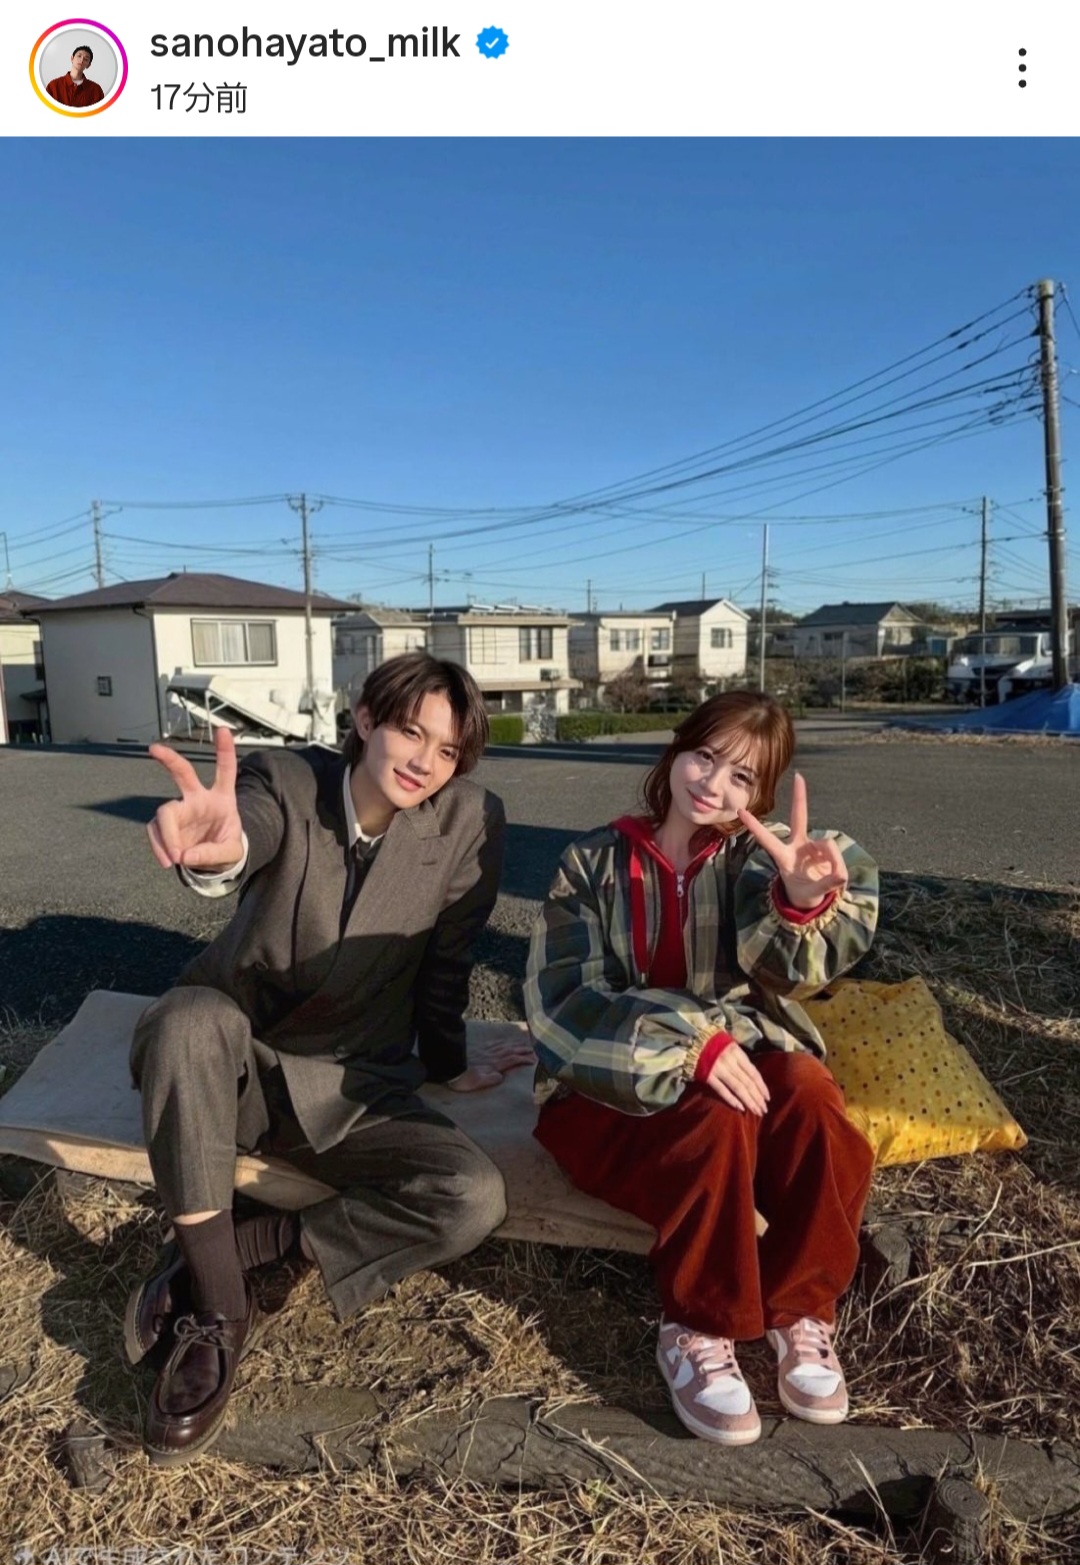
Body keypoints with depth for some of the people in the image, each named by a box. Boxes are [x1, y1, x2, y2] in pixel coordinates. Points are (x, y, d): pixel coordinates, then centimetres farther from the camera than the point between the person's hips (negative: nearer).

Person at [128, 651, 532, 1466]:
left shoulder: (472, 821, -12)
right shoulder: (288, 780, -14)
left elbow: (447, 958, -1)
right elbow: (252, 825, -38)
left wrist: (448, 1063, 11)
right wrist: (219, 847, -61)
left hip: (351, 1087, 1)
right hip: (234, 1059, -1)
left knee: (474, 1199, -21)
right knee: (190, 1019, -35)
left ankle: (226, 1250, -7)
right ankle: (219, 1309, -18)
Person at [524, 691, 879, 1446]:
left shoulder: (755, 861, 2)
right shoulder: (594, 864, -2)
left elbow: (787, 963, -20)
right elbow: (563, 1003, -12)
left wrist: (802, 899, -45)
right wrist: (692, 1043, -27)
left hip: (740, 1061, 2)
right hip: (616, 1088, -2)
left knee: (811, 1094, -29)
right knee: (718, 1125, -32)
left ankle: (802, 1310, -8)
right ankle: (699, 1332, -10)